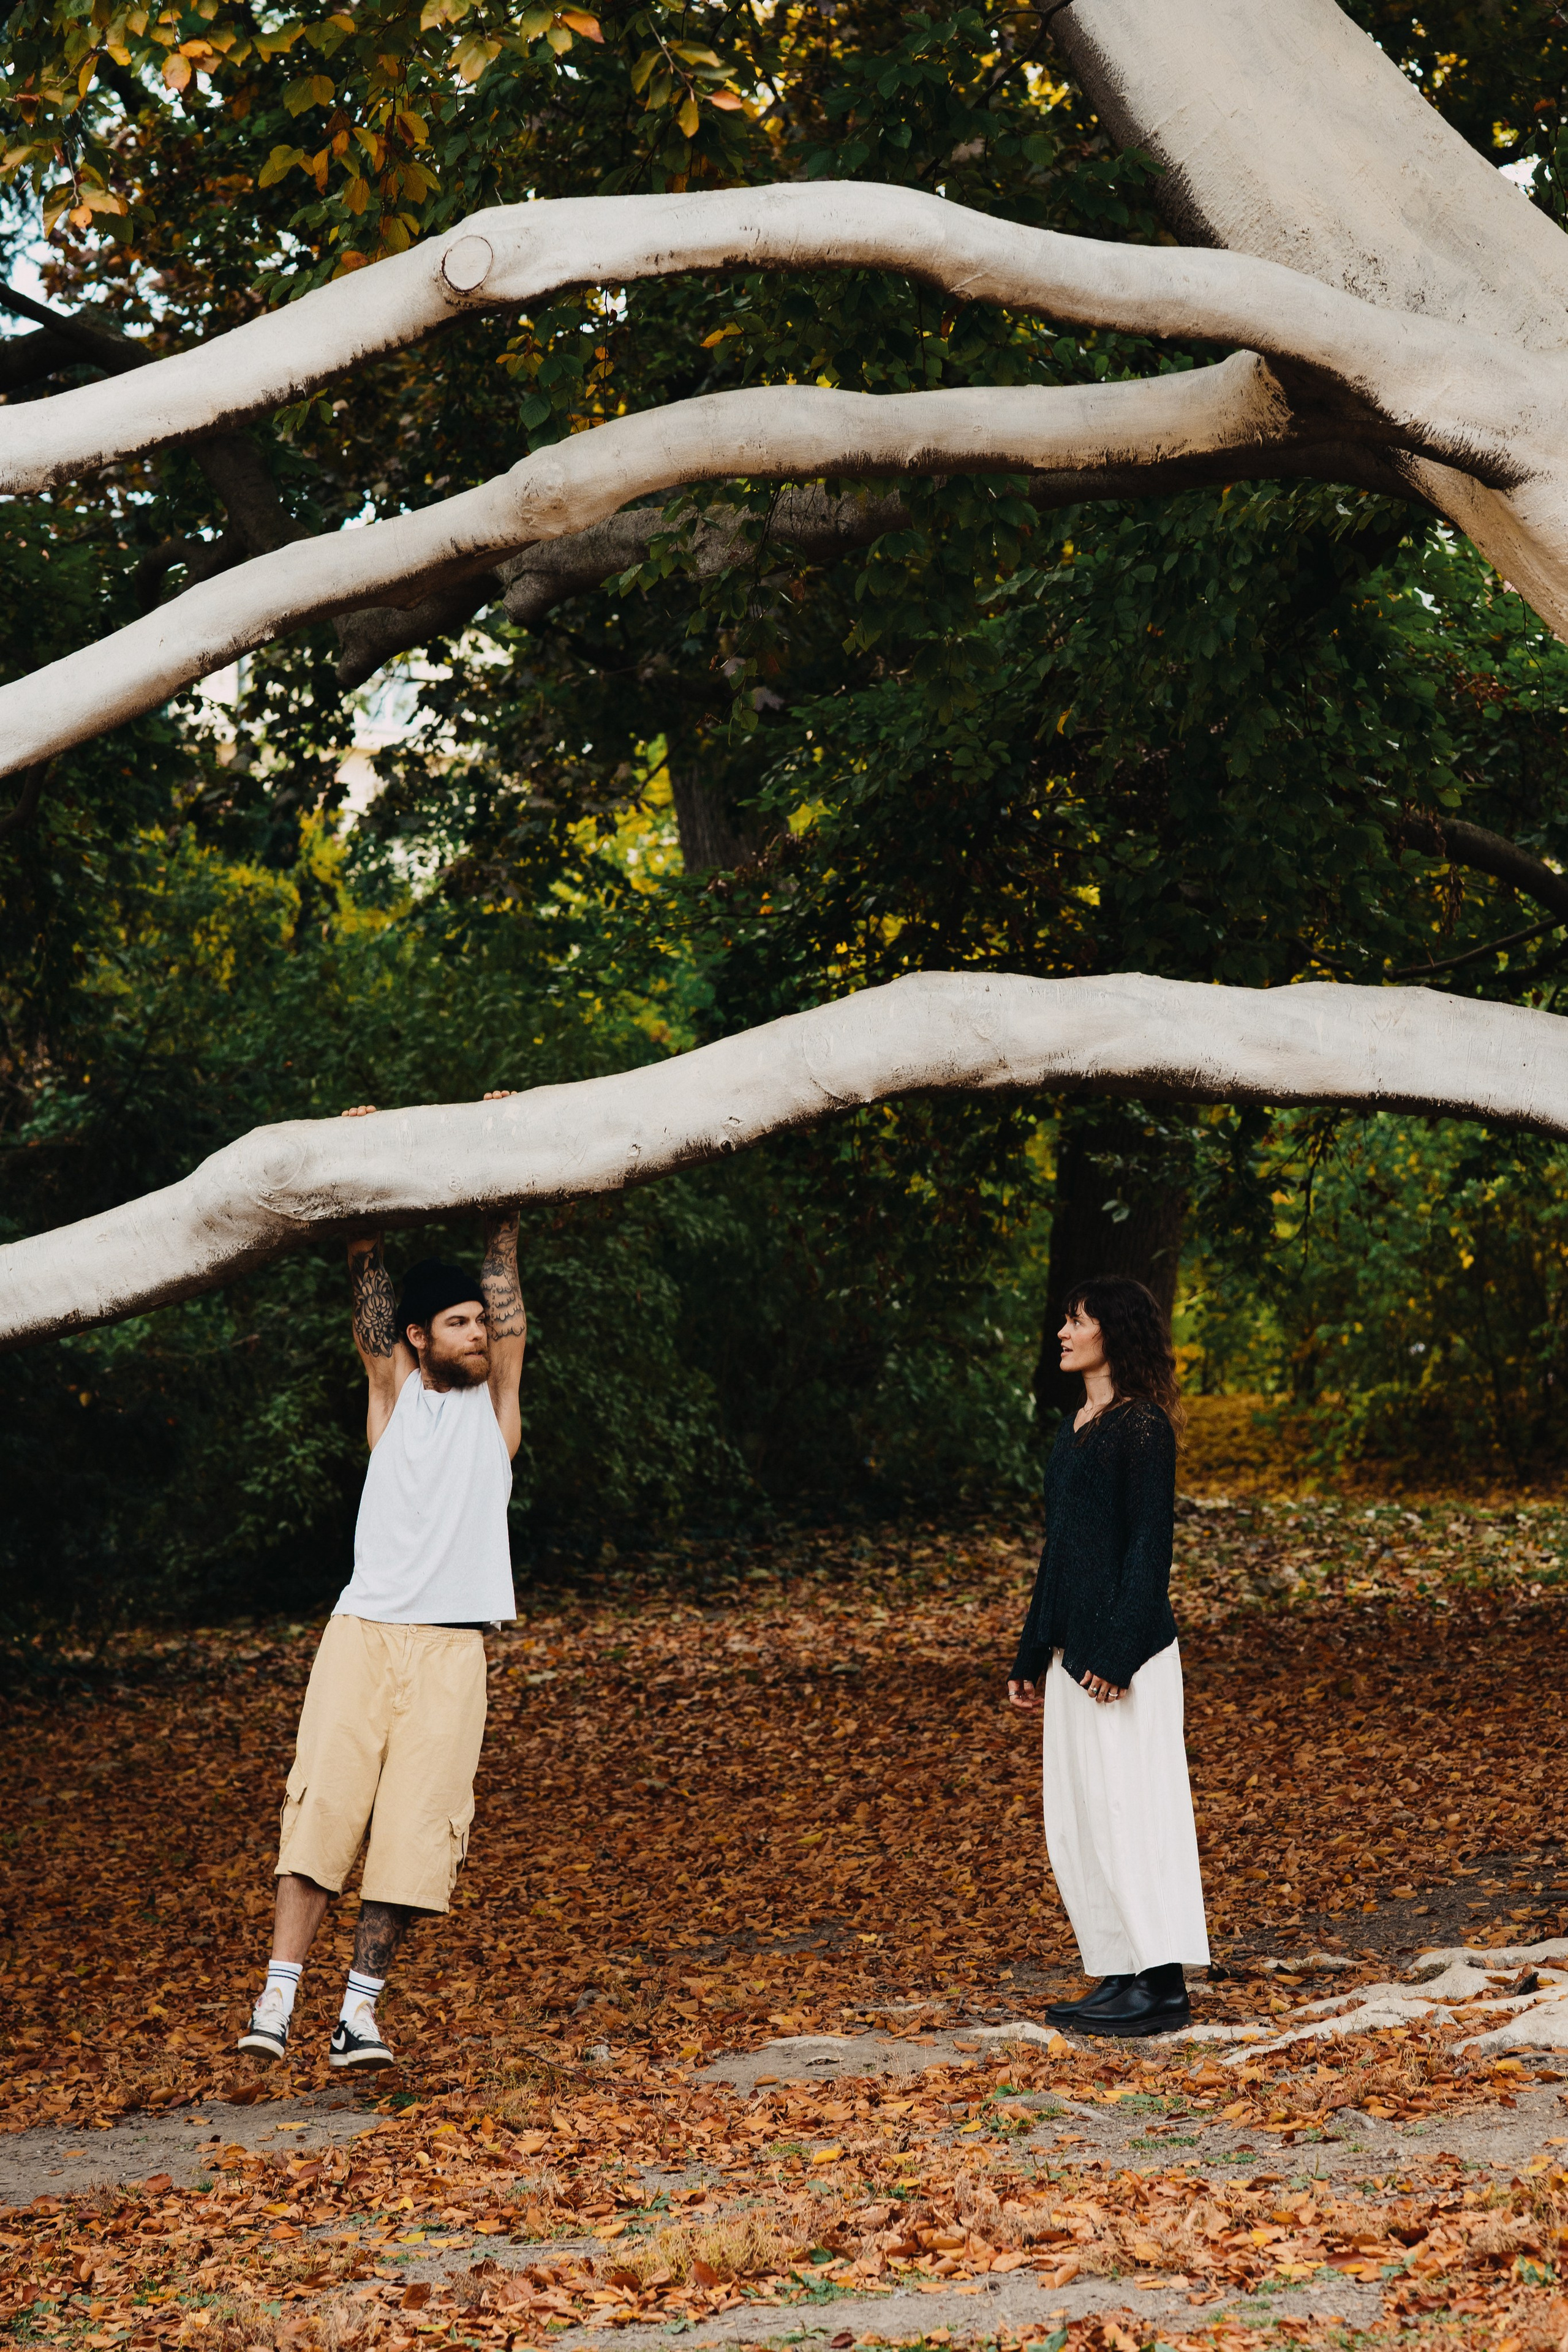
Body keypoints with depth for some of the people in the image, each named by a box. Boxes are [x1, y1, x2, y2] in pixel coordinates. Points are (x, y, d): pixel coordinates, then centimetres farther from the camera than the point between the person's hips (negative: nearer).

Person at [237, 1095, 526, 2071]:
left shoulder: (496, 1399, 12)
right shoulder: (395, 1392, 11)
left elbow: (503, 1275, 7)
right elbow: (370, 1279, 5)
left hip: (453, 1645, 1)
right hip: (366, 1628, -1)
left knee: (414, 1828, -5)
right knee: (323, 1807, -8)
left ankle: (360, 2009, 2)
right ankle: (279, 1997, -8)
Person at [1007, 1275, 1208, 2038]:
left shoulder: (1141, 1429, -10)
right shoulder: (1075, 1428, 16)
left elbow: (1148, 1546, -15)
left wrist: (1116, 1655, -20)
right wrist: (1031, 1656, 20)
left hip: (1124, 1653, -9)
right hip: (1074, 1647, 9)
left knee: (1127, 1808, -8)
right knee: (1074, 1821, 9)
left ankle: (1161, 1987, -6)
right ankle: (1119, 1975, 14)